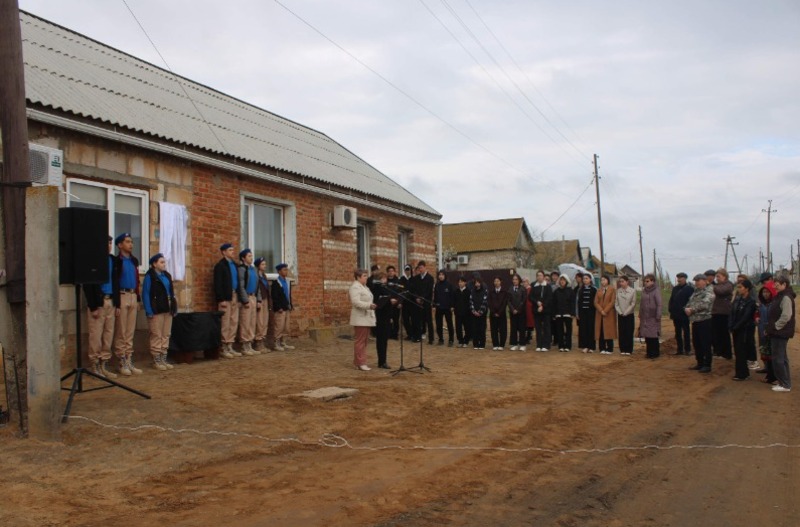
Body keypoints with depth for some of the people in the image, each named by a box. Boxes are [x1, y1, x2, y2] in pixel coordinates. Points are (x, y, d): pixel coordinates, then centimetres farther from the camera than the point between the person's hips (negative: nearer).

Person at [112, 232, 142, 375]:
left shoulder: (134, 260, 14)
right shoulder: (117, 261, -7)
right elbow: (114, 283, -11)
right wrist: (117, 304, -14)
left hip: (133, 296, 7)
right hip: (122, 296, -7)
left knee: (130, 332, 9)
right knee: (121, 332, 0)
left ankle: (129, 361, 15)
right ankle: (122, 362, 6)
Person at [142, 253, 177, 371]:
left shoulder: (167, 275, 14)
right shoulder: (150, 276, -7)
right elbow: (145, 294, -12)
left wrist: (174, 308, 10)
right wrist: (149, 311, -18)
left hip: (167, 310, 7)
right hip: (156, 310, -7)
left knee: (166, 335, 10)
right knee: (157, 336, -3)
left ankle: (163, 359, 17)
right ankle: (156, 360, 4)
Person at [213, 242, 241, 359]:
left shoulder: (234, 264, 16)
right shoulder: (220, 265, -7)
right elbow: (218, 284, -11)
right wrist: (221, 299, -17)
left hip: (234, 297, 7)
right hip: (225, 298, -7)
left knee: (234, 322, 8)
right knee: (225, 323, -4)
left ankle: (230, 346, 15)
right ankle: (223, 348, 2)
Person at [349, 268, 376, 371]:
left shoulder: (364, 287, 20)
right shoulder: (355, 287, -11)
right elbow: (356, 302, -23)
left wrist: (371, 305, 10)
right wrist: (369, 306, -32)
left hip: (366, 318, 9)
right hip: (360, 319, -9)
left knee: (364, 341, 10)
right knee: (360, 341, -5)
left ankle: (359, 362, 15)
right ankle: (360, 363, -1)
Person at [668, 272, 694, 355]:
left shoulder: (689, 289, -5)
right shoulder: (675, 288, 12)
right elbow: (671, 300, 12)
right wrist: (670, 309, 1)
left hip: (684, 315, -5)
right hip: (676, 314, 6)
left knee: (686, 333, 4)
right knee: (678, 333, 9)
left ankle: (687, 349, 10)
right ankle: (680, 349, 15)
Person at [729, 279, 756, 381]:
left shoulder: (751, 302, -13)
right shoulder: (737, 300, 9)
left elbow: (745, 317, -18)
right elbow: (732, 313, 5)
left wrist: (735, 327, -15)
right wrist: (731, 326, -7)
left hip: (745, 330, -7)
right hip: (736, 330, 7)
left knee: (741, 352, -3)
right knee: (738, 351, 10)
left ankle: (741, 374, 5)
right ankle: (744, 372, 22)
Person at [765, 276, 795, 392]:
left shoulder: (786, 297, -18)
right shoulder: (781, 296, 15)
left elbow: (786, 316, -25)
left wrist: (776, 326, -17)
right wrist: (771, 327, 13)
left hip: (780, 332, -11)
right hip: (778, 332, 11)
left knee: (778, 359, -6)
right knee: (782, 358, 15)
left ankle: (785, 384, 0)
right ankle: (785, 382, 22)